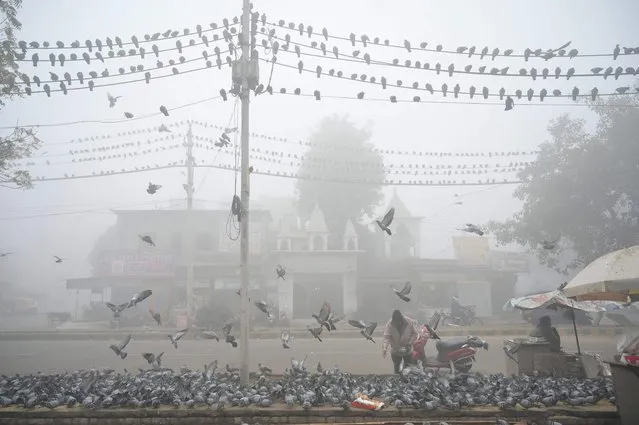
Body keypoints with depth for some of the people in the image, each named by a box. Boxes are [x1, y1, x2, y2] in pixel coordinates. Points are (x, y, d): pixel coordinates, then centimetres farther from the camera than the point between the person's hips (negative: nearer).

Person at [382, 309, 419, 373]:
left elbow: (415, 333, -11)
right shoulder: (390, 324, -23)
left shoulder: (410, 322, -22)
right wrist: (384, 347, -40)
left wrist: (410, 343, -22)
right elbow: (386, 337, -25)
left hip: (408, 351, 0)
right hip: (395, 352, 0)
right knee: (396, 369, 20)